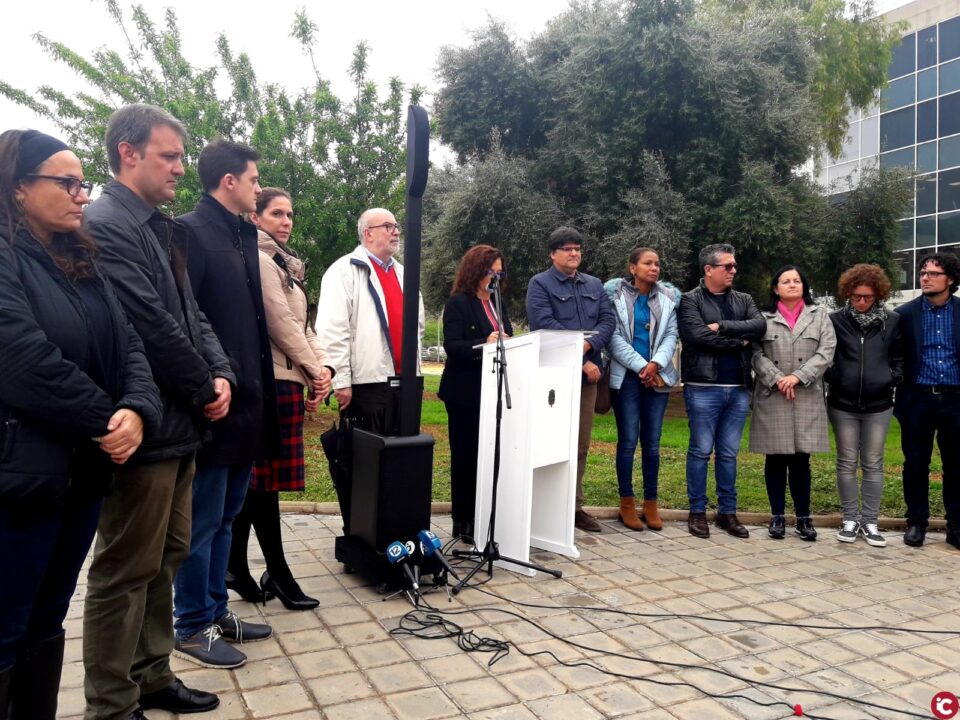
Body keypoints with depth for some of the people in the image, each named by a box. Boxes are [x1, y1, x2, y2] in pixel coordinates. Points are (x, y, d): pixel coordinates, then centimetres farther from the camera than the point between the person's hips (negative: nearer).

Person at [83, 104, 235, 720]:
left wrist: (221, 373, -2)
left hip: (178, 424, 10)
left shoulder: (162, 229, 15)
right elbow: (152, 327, -20)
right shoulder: (105, 225, -14)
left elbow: (191, 315, 14)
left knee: (166, 557, 18)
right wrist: (204, 388, -9)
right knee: (126, 571, 2)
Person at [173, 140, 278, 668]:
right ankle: (193, 628, 20)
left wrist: (258, 388, 11)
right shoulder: (190, 231, -11)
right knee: (202, 521, 4)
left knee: (225, 516, 18)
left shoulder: (244, 235, 14)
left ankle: (216, 611, 32)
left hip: (246, 399, 9)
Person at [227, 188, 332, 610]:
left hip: (285, 379, 10)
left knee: (254, 479, 13)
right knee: (266, 479, -2)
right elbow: (281, 324, -15)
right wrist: (313, 372, -8)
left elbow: (302, 324, 16)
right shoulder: (260, 261, -9)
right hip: (273, 380, -10)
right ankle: (278, 574, 7)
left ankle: (236, 566, 22)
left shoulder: (285, 264, 21)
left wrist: (321, 366, 3)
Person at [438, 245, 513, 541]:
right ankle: (462, 522, 12)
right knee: (466, 456, 2)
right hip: (466, 392, -6)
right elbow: (452, 345, -17)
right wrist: (484, 344, -30)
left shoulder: (498, 305, 16)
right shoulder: (458, 303, -7)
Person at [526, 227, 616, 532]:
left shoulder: (595, 285, 18)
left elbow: (608, 320, 8)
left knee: (581, 445, 9)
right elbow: (545, 326, -13)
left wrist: (589, 344, -14)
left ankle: (574, 506, 18)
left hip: (587, 374, 6)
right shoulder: (539, 284, -1)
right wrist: (581, 360, -14)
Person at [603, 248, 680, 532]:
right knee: (628, 440, -2)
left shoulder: (668, 296, 10)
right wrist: (641, 366, -11)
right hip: (626, 375, -3)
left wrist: (656, 364, -12)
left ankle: (651, 503, 15)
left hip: (657, 376, 3)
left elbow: (671, 334, 4)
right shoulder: (614, 293, -1)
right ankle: (627, 503, 9)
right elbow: (614, 337, -7)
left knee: (652, 442, 5)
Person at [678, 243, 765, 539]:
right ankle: (697, 512, 13)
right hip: (704, 388, -5)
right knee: (700, 451, 2)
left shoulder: (743, 300, 15)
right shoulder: (690, 300, -1)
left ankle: (728, 512, 20)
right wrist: (739, 341, -6)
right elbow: (699, 335, -17)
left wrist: (722, 327, -13)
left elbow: (760, 325, -4)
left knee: (729, 453, 11)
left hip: (738, 389, 5)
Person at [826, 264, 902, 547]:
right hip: (843, 404, -1)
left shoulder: (892, 321, 2)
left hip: (878, 405, 1)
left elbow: (900, 357, 10)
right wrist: (834, 380, -7)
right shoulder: (836, 321, -3)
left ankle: (870, 521, 16)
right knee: (847, 463, 6)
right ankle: (850, 520, 17)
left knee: (873, 464, 7)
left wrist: (893, 379, -4)